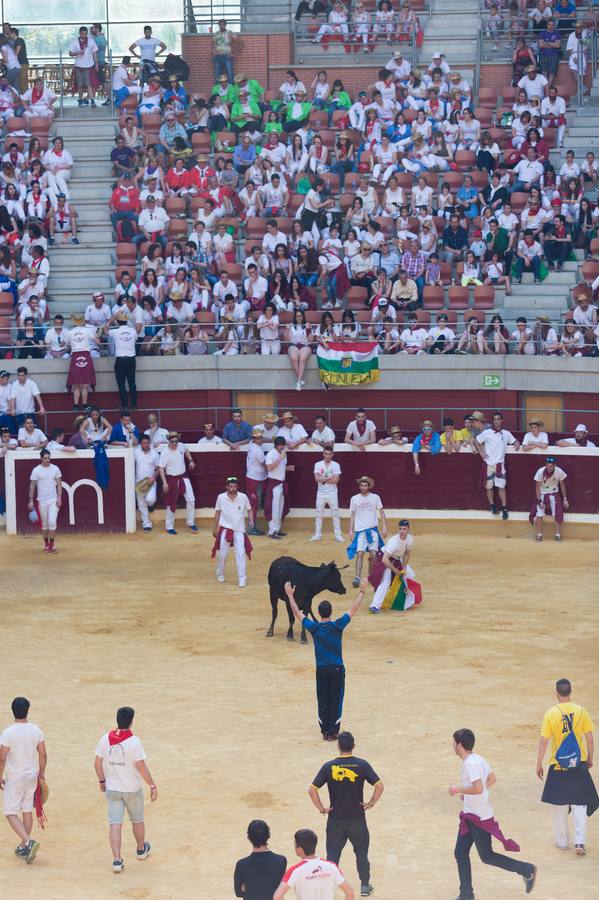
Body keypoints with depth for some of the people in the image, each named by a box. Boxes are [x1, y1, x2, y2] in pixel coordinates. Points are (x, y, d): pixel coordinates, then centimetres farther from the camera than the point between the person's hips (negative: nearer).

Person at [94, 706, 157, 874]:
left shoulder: (105, 739, -5)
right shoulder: (134, 741, -18)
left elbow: (97, 763, 2)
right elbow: (141, 766, -19)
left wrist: (102, 780, 18)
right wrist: (152, 786, -12)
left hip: (112, 789, 2)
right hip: (132, 788, -2)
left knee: (115, 824, 1)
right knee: (137, 820, 20)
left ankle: (117, 860, -9)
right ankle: (141, 849, 40)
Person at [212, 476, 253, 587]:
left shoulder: (243, 497, -10)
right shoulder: (221, 497, -8)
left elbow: (249, 509, 4)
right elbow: (217, 512, 5)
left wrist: (251, 520, -14)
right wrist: (215, 527, 10)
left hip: (239, 530, 0)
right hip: (225, 529, 0)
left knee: (241, 553, -6)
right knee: (222, 553, 8)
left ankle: (242, 578, 1)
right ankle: (220, 574, 32)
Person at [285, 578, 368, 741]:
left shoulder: (314, 628, -10)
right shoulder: (337, 626, -15)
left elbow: (297, 613, 1)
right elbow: (353, 609, -9)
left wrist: (290, 595, 10)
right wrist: (362, 591, -3)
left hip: (321, 670, 2)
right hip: (337, 669, -2)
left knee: (323, 701, 11)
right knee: (336, 701, 4)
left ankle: (324, 730, 15)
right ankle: (333, 732, 6)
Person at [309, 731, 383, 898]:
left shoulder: (329, 766, -7)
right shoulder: (362, 765, -9)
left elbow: (312, 790, -10)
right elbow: (379, 786, -13)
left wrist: (321, 809, -1)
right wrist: (371, 803, -1)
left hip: (335, 819, 0)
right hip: (357, 818, 0)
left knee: (332, 854, 8)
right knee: (361, 852, 17)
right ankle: (365, 886, 25)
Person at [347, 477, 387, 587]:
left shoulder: (375, 497, 3)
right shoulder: (354, 499, 5)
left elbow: (381, 512, 4)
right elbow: (352, 515, 10)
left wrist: (384, 527, -5)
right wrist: (351, 531, 4)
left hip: (373, 529, 0)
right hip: (360, 530, 0)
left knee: (373, 554, -4)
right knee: (360, 553, -13)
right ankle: (357, 578, -17)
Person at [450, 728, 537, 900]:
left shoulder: (470, 763, -23)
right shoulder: (478, 759, 6)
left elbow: (478, 788, -32)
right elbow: (492, 779, 17)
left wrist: (458, 790, -19)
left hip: (480, 817, -10)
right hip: (470, 815, 10)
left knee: (486, 856, 2)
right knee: (460, 853, 9)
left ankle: (526, 870, 13)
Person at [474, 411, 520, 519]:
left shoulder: (506, 433, 4)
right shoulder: (487, 432, -3)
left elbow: (514, 441, 17)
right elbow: (475, 441, 1)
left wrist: (516, 443, -6)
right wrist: (481, 452, -8)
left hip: (500, 464, 0)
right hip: (488, 464, 0)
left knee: (501, 487, -3)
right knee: (489, 486, 5)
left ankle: (504, 508, 0)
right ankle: (492, 505, 18)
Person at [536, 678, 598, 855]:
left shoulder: (551, 714, -11)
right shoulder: (581, 711, -7)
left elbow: (543, 741, -9)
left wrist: (539, 764, 1)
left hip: (558, 765, -1)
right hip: (579, 764, 1)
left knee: (560, 804, 13)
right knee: (579, 804, 8)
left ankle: (562, 841, 22)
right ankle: (580, 841, -1)